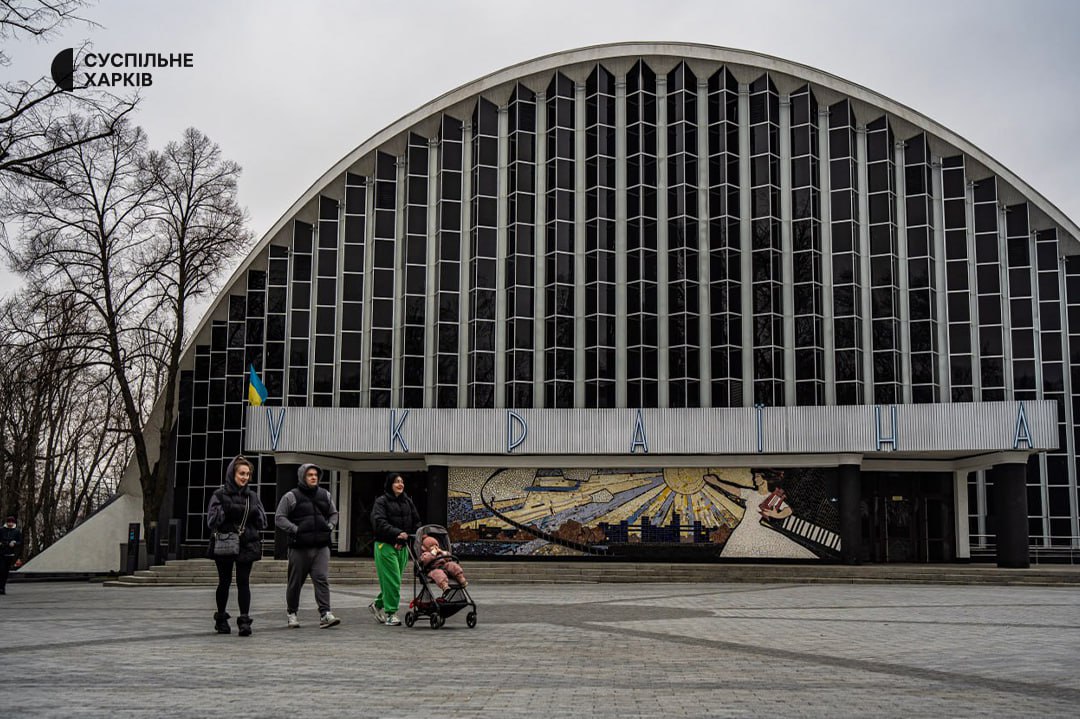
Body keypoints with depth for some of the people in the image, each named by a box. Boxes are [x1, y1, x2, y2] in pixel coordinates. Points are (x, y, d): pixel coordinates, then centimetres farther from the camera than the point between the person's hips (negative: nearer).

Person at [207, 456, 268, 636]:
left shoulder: (252, 496, 10)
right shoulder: (220, 494, 1)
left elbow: (262, 522, 9)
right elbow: (211, 520, -7)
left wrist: (254, 512, -7)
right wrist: (226, 511, -17)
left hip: (246, 545, 2)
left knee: (243, 582, -6)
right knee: (224, 582, 9)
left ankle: (244, 620, -7)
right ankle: (221, 619, 23)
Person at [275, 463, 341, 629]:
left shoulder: (325, 495, 14)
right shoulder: (291, 496, 0)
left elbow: (334, 514, 25)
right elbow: (279, 518, -3)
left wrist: (330, 526, 6)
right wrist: (295, 529, -14)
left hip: (321, 546, 3)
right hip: (299, 547, -3)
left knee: (322, 579, -9)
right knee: (295, 581, 7)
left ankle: (325, 614, -13)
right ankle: (291, 613, 24)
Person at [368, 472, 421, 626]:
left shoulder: (407, 501, 16)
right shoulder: (381, 501, -4)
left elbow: (416, 521, 19)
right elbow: (378, 522, -16)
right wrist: (397, 533, -27)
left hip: (402, 546, 6)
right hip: (385, 545, -6)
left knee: (394, 581, 9)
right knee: (392, 580, -10)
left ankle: (378, 604, 30)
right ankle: (390, 613, -3)